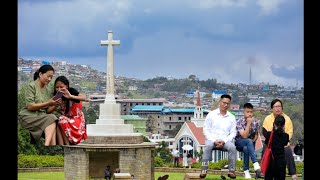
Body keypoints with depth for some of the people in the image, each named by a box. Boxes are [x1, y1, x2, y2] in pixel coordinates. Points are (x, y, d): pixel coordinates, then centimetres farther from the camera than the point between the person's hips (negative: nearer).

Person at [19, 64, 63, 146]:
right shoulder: (31, 86, -4)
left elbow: (47, 110, 10)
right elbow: (30, 106, -13)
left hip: (42, 117, 6)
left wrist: (55, 105, -11)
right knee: (52, 119, -29)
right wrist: (48, 103, -17)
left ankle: (47, 145, -45)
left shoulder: (49, 89, 14)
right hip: (28, 116, -6)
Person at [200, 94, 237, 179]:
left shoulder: (232, 117, 10)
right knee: (208, 146, -36)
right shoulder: (211, 114, 4)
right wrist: (214, 141, -12)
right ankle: (204, 170, -35)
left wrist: (224, 141, -11)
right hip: (212, 139, -1)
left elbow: (233, 133, 6)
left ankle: (231, 170, -25)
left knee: (232, 147, -32)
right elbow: (206, 130, 1)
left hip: (225, 141, 1)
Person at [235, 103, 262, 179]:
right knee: (249, 141, -37)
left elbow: (256, 135, 8)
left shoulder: (256, 122, -6)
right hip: (239, 143, -4)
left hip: (250, 143, 4)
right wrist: (248, 123, -28)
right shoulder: (239, 122, -17)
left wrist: (252, 142, -10)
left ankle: (246, 171, -22)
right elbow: (244, 136, -27)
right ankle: (256, 164, -47)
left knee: (246, 148, -32)